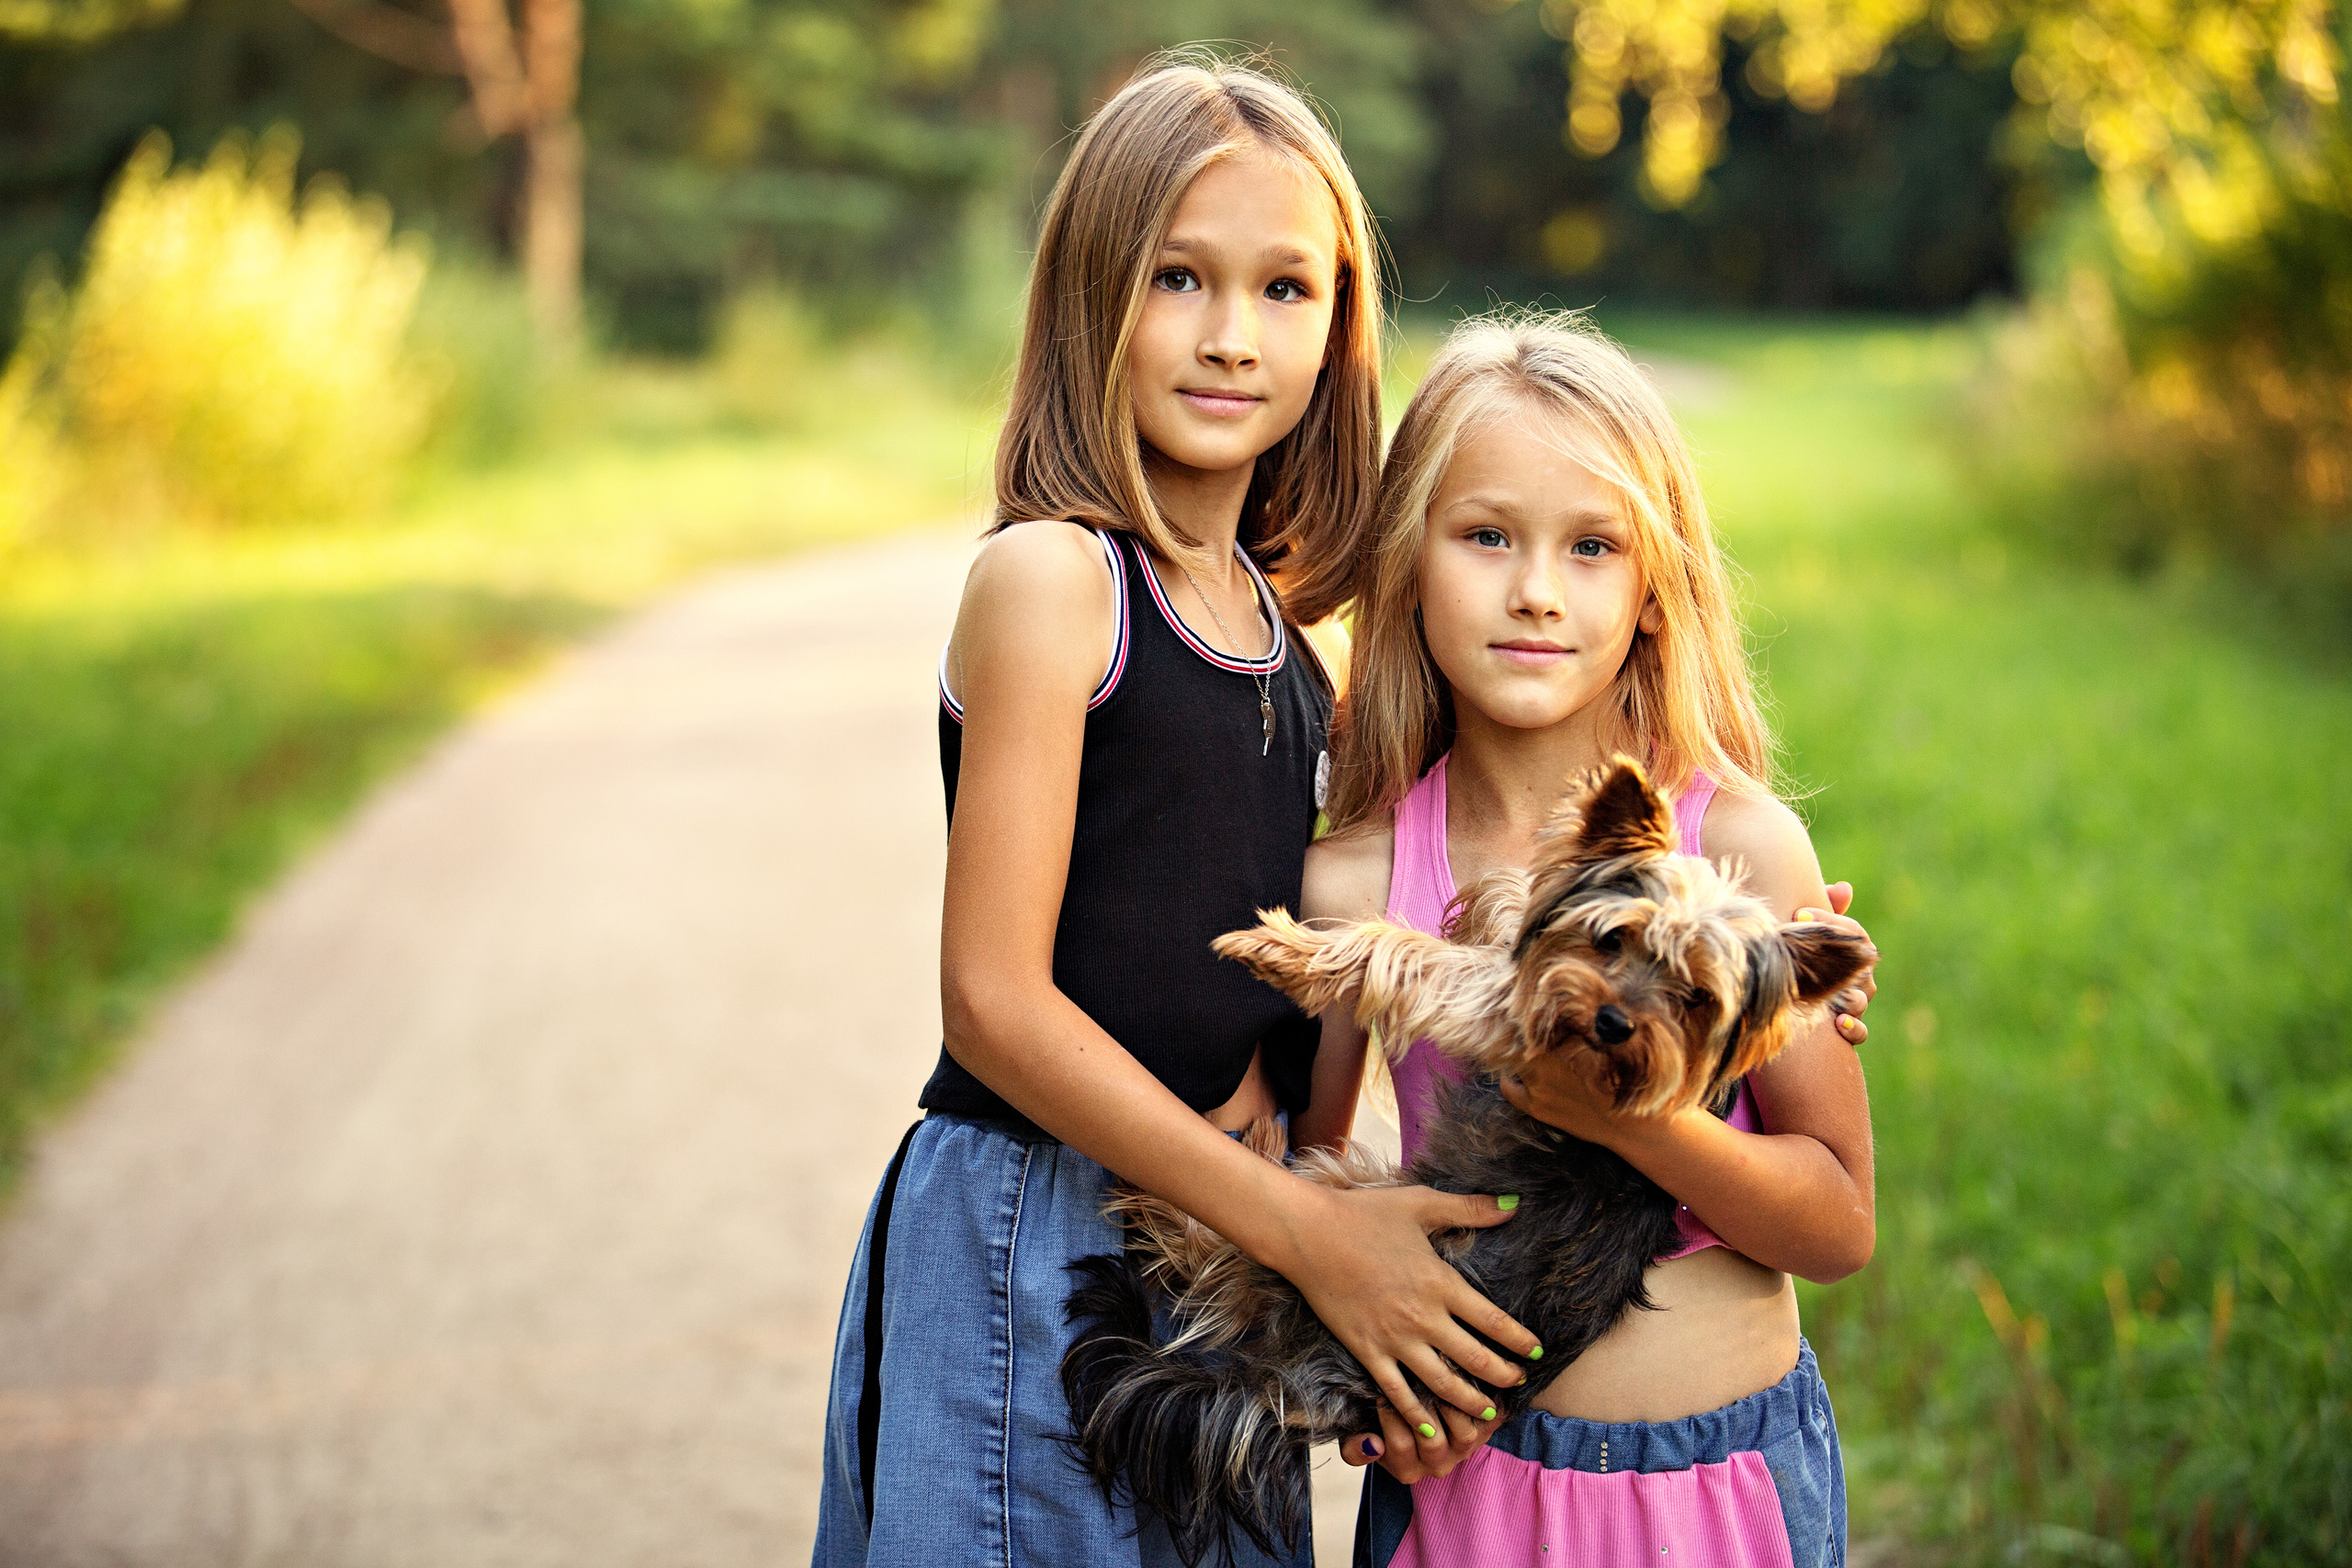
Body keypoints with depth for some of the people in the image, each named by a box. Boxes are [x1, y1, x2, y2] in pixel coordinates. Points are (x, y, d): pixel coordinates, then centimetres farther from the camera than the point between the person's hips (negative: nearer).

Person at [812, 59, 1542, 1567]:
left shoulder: (1290, 628, 8)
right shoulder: (1048, 579, -12)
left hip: (1221, 1236, 6)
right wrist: (1305, 1228, -16)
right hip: (1026, 1243, -6)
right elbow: (996, 1001, -17)